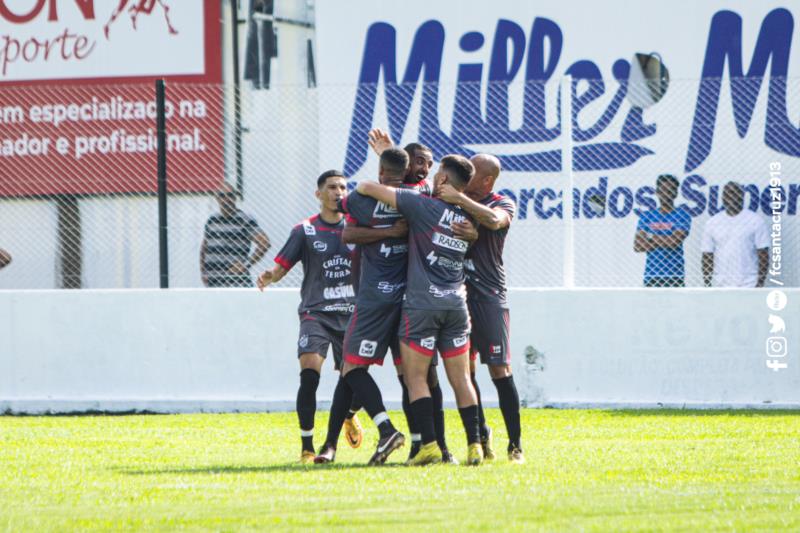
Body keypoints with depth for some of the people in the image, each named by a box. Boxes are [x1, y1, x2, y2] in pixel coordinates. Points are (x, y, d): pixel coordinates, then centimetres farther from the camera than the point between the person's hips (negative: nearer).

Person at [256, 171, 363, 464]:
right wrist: (269, 276, -22)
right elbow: (281, 266, -1)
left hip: (351, 312, 3)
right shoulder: (305, 230, 2)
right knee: (309, 373, -21)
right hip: (316, 313, -2)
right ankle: (307, 447, -17)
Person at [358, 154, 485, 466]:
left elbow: (369, 188, -5)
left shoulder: (425, 206, -8)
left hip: (422, 303, -5)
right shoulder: (467, 218, 10)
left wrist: (357, 189, 20)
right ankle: (475, 446, 1)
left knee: (416, 377, -1)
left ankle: (429, 445, -11)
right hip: (456, 303, 5)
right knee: (461, 379, 7)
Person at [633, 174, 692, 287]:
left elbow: (675, 241, -11)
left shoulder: (682, 215, 2)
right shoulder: (647, 216, 11)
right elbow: (637, 246, 2)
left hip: (674, 276, -3)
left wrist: (652, 238, -1)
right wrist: (665, 242, -5)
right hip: (651, 276, 3)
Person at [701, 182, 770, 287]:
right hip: (721, 286, 3)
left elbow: (763, 255, -3)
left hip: (749, 286, -3)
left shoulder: (756, 222, -1)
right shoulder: (712, 223, 8)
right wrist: (707, 286, 4)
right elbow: (707, 257, 9)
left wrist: (760, 284, -10)